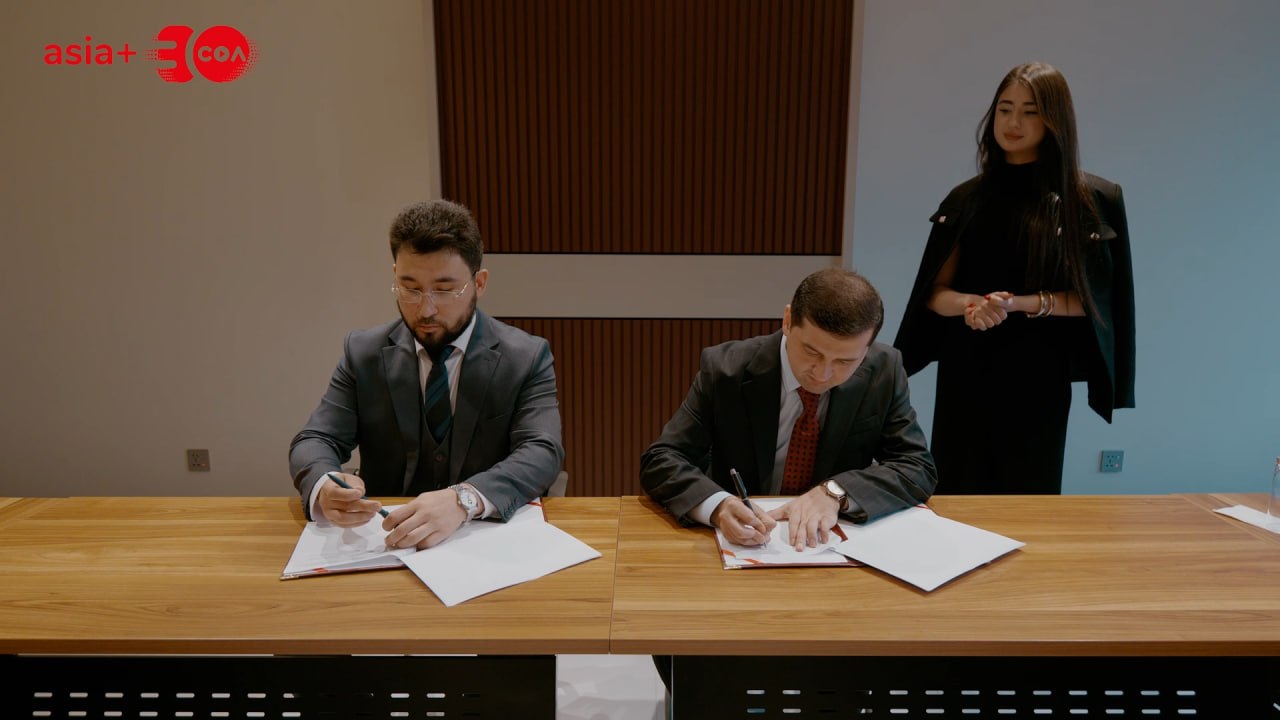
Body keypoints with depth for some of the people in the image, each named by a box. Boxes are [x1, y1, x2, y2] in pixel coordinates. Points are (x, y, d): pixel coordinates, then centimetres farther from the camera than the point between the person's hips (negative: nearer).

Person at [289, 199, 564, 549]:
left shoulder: (527, 357, -5)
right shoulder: (363, 353, 3)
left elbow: (541, 453, -16)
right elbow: (314, 442, -1)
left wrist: (464, 500, -35)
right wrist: (324, 487, -25)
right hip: (387, 541, 2)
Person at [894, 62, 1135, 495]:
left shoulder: (1092, 200, -2)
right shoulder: (967, 198, 5)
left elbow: (1090, 299, -3)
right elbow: (935, 292, 3)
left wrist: (1021, 304, -18)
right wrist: (971, 303, -17)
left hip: (1039, 375, -2)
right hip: (967, 372, 2)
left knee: (1027, 493, 7)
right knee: (957, 493, 7)